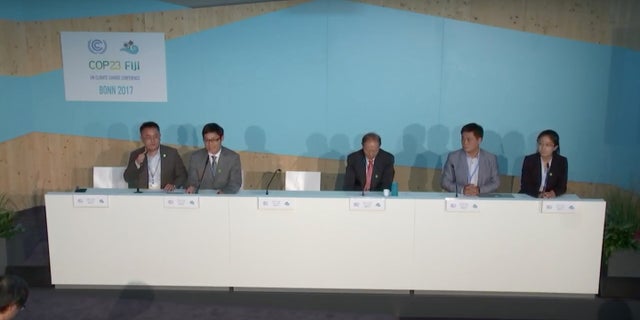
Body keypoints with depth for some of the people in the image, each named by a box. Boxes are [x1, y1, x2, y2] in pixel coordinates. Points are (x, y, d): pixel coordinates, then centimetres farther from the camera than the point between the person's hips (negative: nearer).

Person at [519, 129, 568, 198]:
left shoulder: (562, 162, 3)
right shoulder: (529, 160, -2)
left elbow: (562, 186, -1)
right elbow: (525, 185, -9)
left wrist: (553, 193, -23)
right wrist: (539, 194, -26)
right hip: (529, 199, -1)